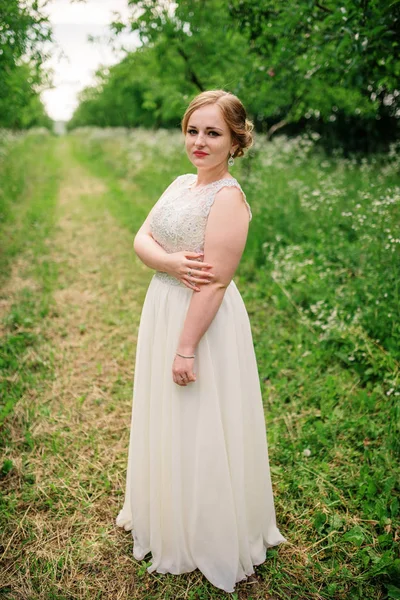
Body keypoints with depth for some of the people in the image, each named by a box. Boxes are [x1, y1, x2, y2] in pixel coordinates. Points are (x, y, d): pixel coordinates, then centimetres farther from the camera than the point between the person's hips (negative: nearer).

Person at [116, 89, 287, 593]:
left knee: (198, 430, 7)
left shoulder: (229, 198, -19)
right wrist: (171, 262, -19)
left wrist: (187, 348, -22)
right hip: (162, 310, 9)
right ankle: (164, 513, 48)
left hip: (203, 322, -8)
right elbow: (141, 239, 2)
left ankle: (208, 539, 32)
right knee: (165, 421, 22)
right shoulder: (180, 184, 8)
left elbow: (213, 283, -23)